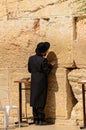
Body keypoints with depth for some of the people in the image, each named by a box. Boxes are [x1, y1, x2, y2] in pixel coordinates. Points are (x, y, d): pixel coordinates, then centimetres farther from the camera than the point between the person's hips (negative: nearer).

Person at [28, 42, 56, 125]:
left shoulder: (31, 58, 2)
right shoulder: (43, 60, -17)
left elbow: (29, 70, 10)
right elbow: (47, 71, -14)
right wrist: (51, 65, -1)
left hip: (34, 82, 6)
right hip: (41, 83, -6)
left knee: (34, 99, 10)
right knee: (41, 101, 1)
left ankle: (36, 119, 13)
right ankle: (41, 120, 5)